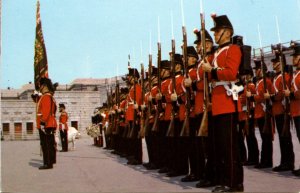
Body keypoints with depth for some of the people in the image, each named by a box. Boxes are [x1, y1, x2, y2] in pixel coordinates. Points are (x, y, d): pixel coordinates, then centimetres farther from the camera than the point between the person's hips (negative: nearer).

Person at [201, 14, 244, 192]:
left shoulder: (233, 49, -4)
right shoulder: (219, 52, 24)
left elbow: (231, 73, -18)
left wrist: (211, 70, -13)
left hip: (228, 101, -10)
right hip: (218, 104, 10)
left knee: (229, 144, -8)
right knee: (220, 144, 10)